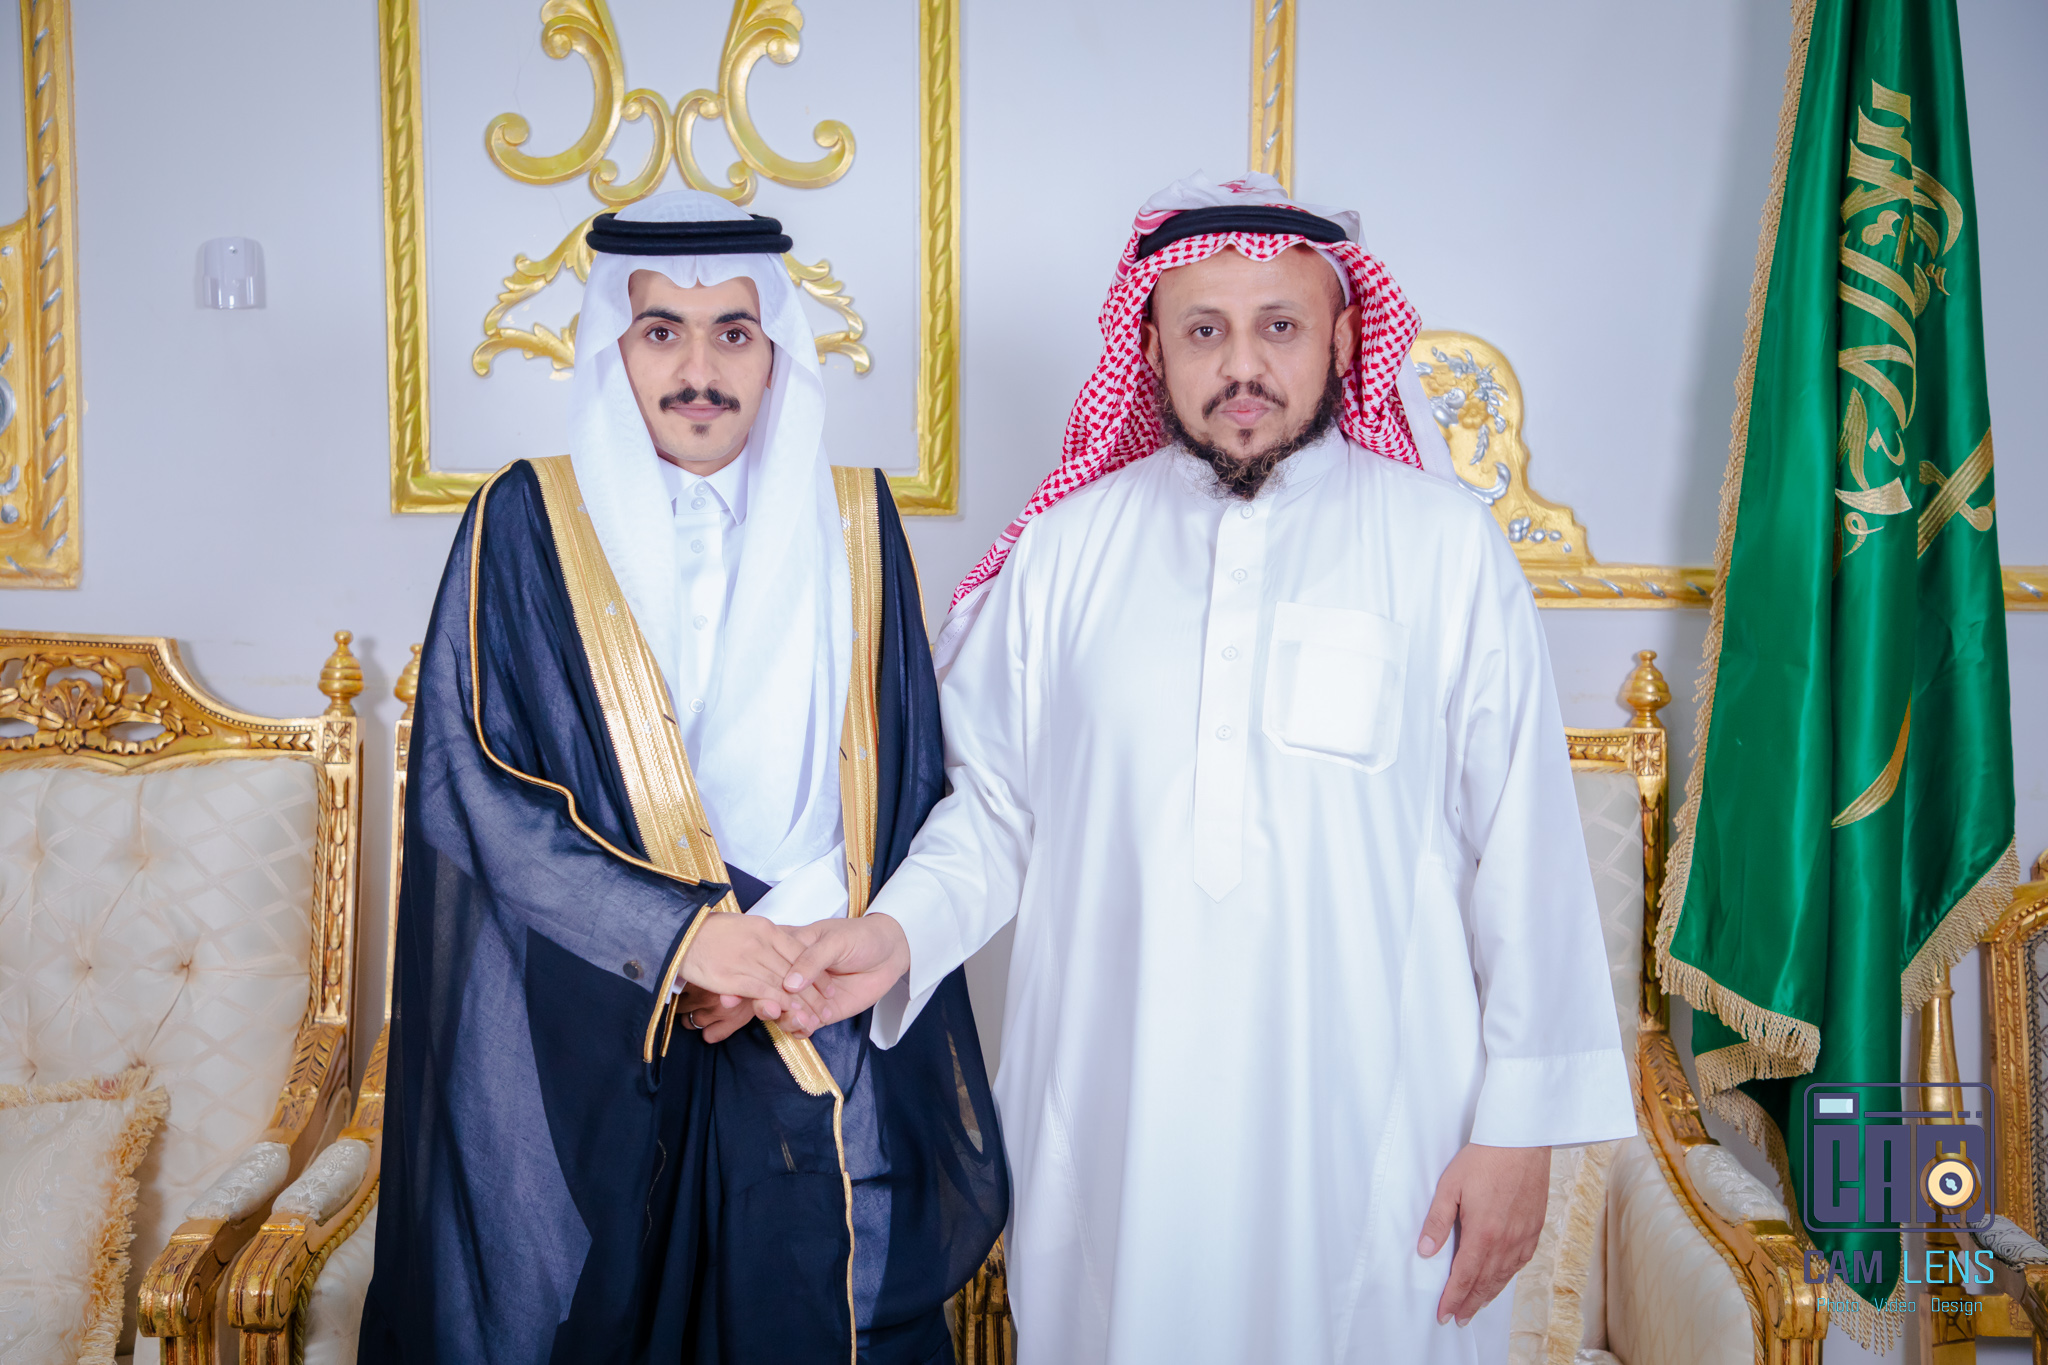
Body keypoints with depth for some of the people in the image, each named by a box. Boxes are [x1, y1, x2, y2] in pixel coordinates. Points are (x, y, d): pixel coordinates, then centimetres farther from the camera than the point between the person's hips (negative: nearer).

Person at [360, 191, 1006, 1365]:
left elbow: (898, 783, 3)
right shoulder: (528, 525, -1)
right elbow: (469, 780, -9)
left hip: (812, 1043, 2)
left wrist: (784, 945, -11)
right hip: (577, 1035, -1)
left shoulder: (854, 528, 5)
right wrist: (682, 935, -17)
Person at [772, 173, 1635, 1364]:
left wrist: (1519, 1125, -2)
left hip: (1368, 1131, -1)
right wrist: (901, 929, -12)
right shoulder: (1068, 550, 2)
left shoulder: (1446, 547, -3)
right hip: (1112, 1123, 2)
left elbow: (1524, 850, -2)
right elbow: (996, 809, 7)